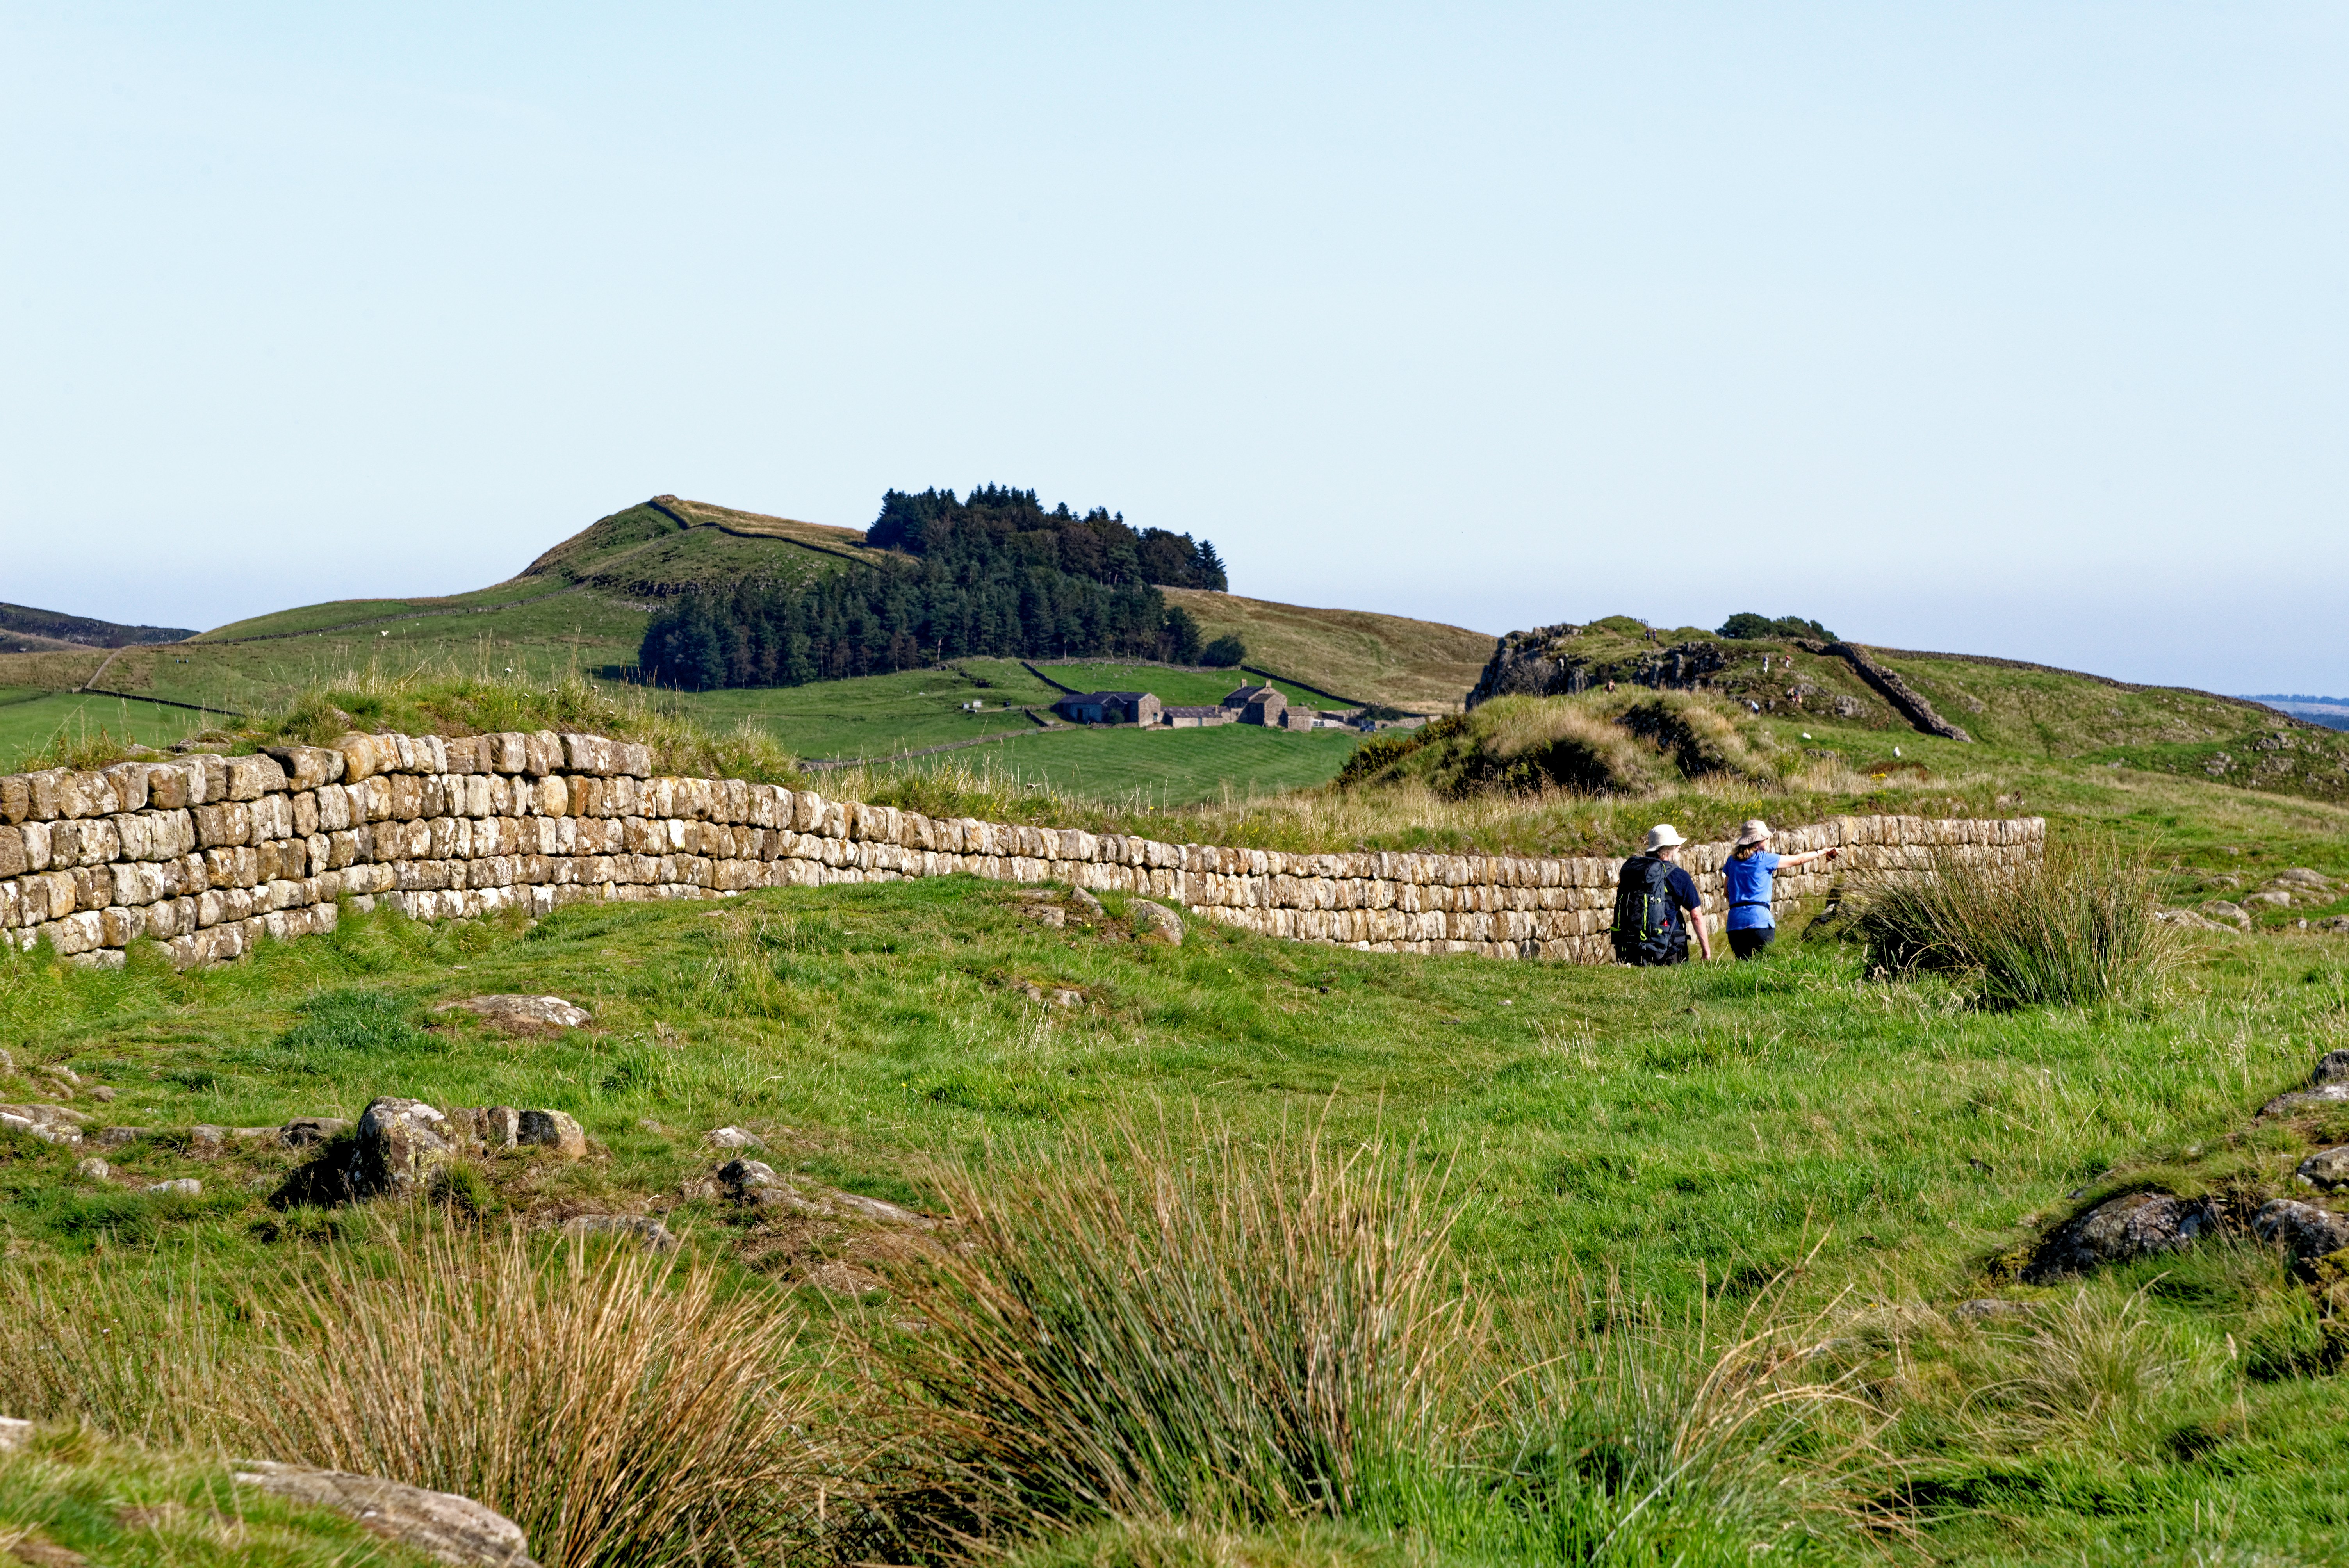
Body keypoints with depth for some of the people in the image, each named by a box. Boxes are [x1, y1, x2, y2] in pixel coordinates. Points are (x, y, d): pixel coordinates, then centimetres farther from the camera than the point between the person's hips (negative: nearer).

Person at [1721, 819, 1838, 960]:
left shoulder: (1732, 861, 14)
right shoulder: (1764, 859, 1)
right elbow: (1798, 860, 13)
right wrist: (1821, 853, 27)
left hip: (1734, 921, 5)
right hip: (1758, 919, -5)